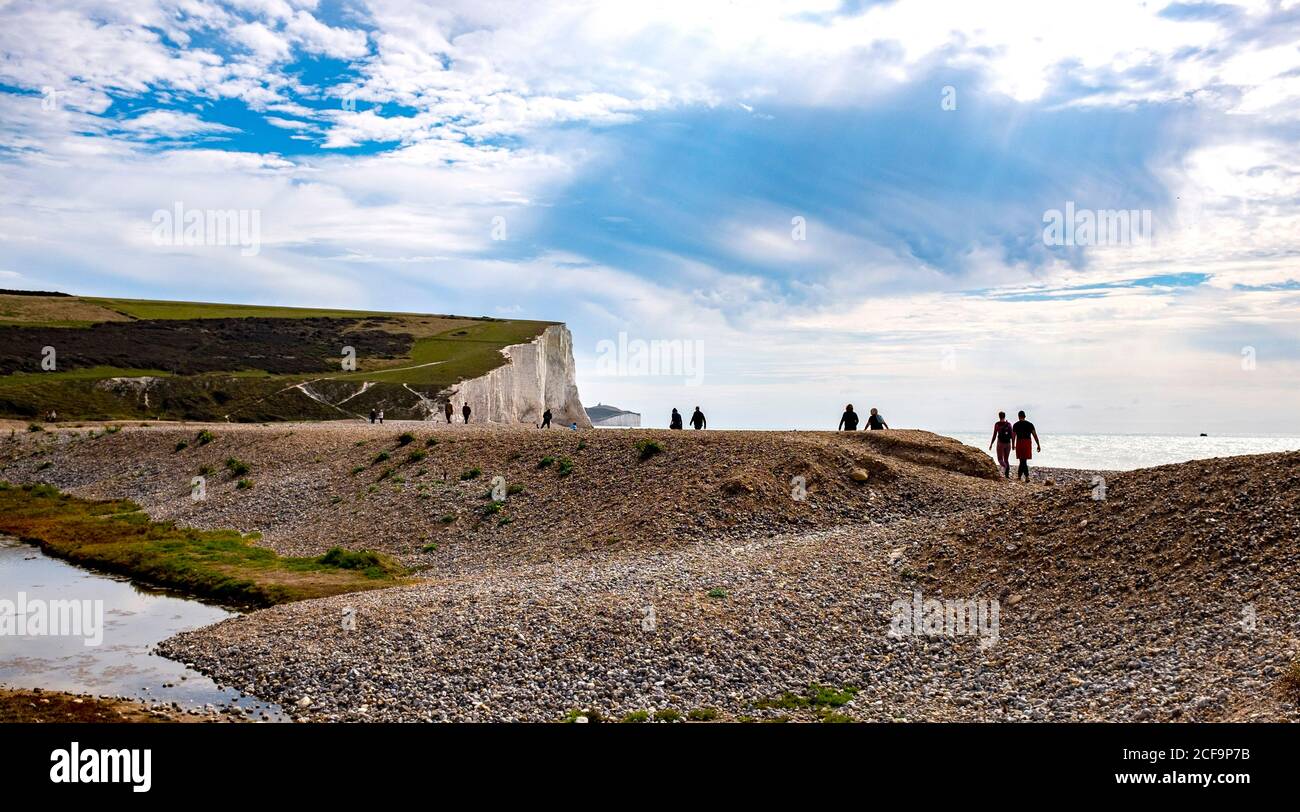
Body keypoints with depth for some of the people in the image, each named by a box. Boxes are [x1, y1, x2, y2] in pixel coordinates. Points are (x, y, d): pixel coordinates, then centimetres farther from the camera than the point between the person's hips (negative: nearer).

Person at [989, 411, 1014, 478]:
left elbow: (994, 435, -5)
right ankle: (1007, 474, 6)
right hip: (1008, 443, 4)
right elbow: (1012, 435, 1)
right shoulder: (1009, 424, 4)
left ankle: (1004, 466, -32)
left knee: (1000, 459, 0)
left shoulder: (997, 424, -5)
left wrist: (991, 444, 2)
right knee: (1006, 459, 12)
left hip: (1000, 443, -4)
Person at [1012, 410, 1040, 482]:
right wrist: (1038, 445, 2)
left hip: (1019, 443, -2)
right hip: (1028, 443, 2)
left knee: (1022, 461, 2)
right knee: (1023, 460, 11)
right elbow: (1035, 435, 0)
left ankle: (1027, 477, -4)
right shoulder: (1030, 424, 4)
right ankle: (1019, 476, 13)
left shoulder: (1016, 425, 1)